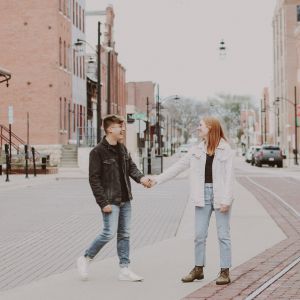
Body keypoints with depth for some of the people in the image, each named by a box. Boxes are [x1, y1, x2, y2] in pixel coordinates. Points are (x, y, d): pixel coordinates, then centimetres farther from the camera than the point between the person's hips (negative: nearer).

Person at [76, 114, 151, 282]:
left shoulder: (122, 149, 10)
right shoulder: (98, 152, -13)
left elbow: (131, 167, 16)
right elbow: (94, 179, -14)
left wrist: (140, 177, -7)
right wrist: (103, 203, -18)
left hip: (125, 199, 8)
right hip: (110, 201, -7)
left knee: (124, 234, 9)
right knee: (110, 233, -10)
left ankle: (125, 269, 15)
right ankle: (86, 259, 10)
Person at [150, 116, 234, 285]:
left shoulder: (225, 149, -5)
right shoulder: (197, 150, 9)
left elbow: (229, 176, -10)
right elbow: (178, 167, 11)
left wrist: (226, 200, -16)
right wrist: (158, 179, 7)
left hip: (219, 194, -5)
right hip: (203, 194, 5)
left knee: (223, 235, 2)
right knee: (199, 234, 8)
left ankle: (225, 271, 9)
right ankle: (198, 269, 20)